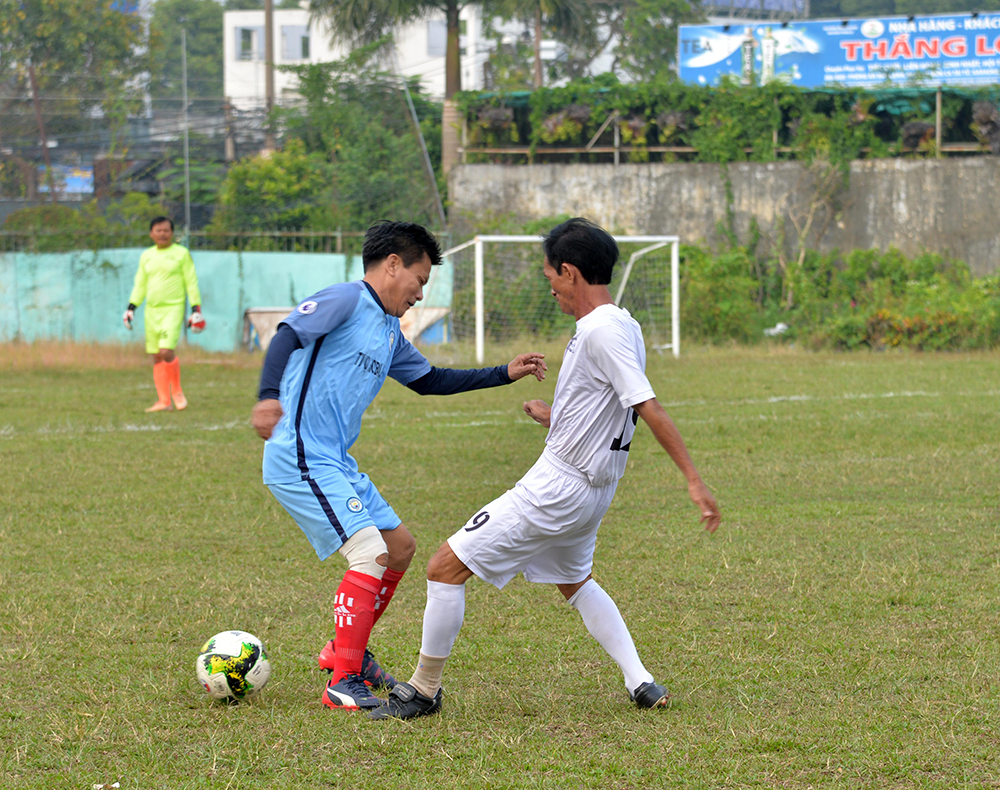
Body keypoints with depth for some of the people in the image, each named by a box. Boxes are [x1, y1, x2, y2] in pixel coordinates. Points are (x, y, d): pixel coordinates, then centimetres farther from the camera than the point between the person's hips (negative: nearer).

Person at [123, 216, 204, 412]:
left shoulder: (181, 254, 2)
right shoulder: (146, 256, 14)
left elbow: (191, 283, 2)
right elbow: (140, 284, 20)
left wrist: (196, 309, -3)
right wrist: (131, 307, 12)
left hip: (173, 309, -5)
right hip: (152, 311, 5)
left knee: (166, 351, -20)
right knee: (156, 357, 3)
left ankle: (177, 390, 3)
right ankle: (164, 401, 8)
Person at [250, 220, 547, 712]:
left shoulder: (390, 332, 19)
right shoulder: (346, 301, -9)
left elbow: (428, 381, 31)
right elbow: (289, 334, -24)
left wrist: (505, 374, 28)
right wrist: (269, 396, -41)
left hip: (336, 464, 10)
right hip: (302, 462, -10)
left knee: (400, 547, 17)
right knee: (371, 554, -18)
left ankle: (345, 650, 29)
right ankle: (343, 682, -14)